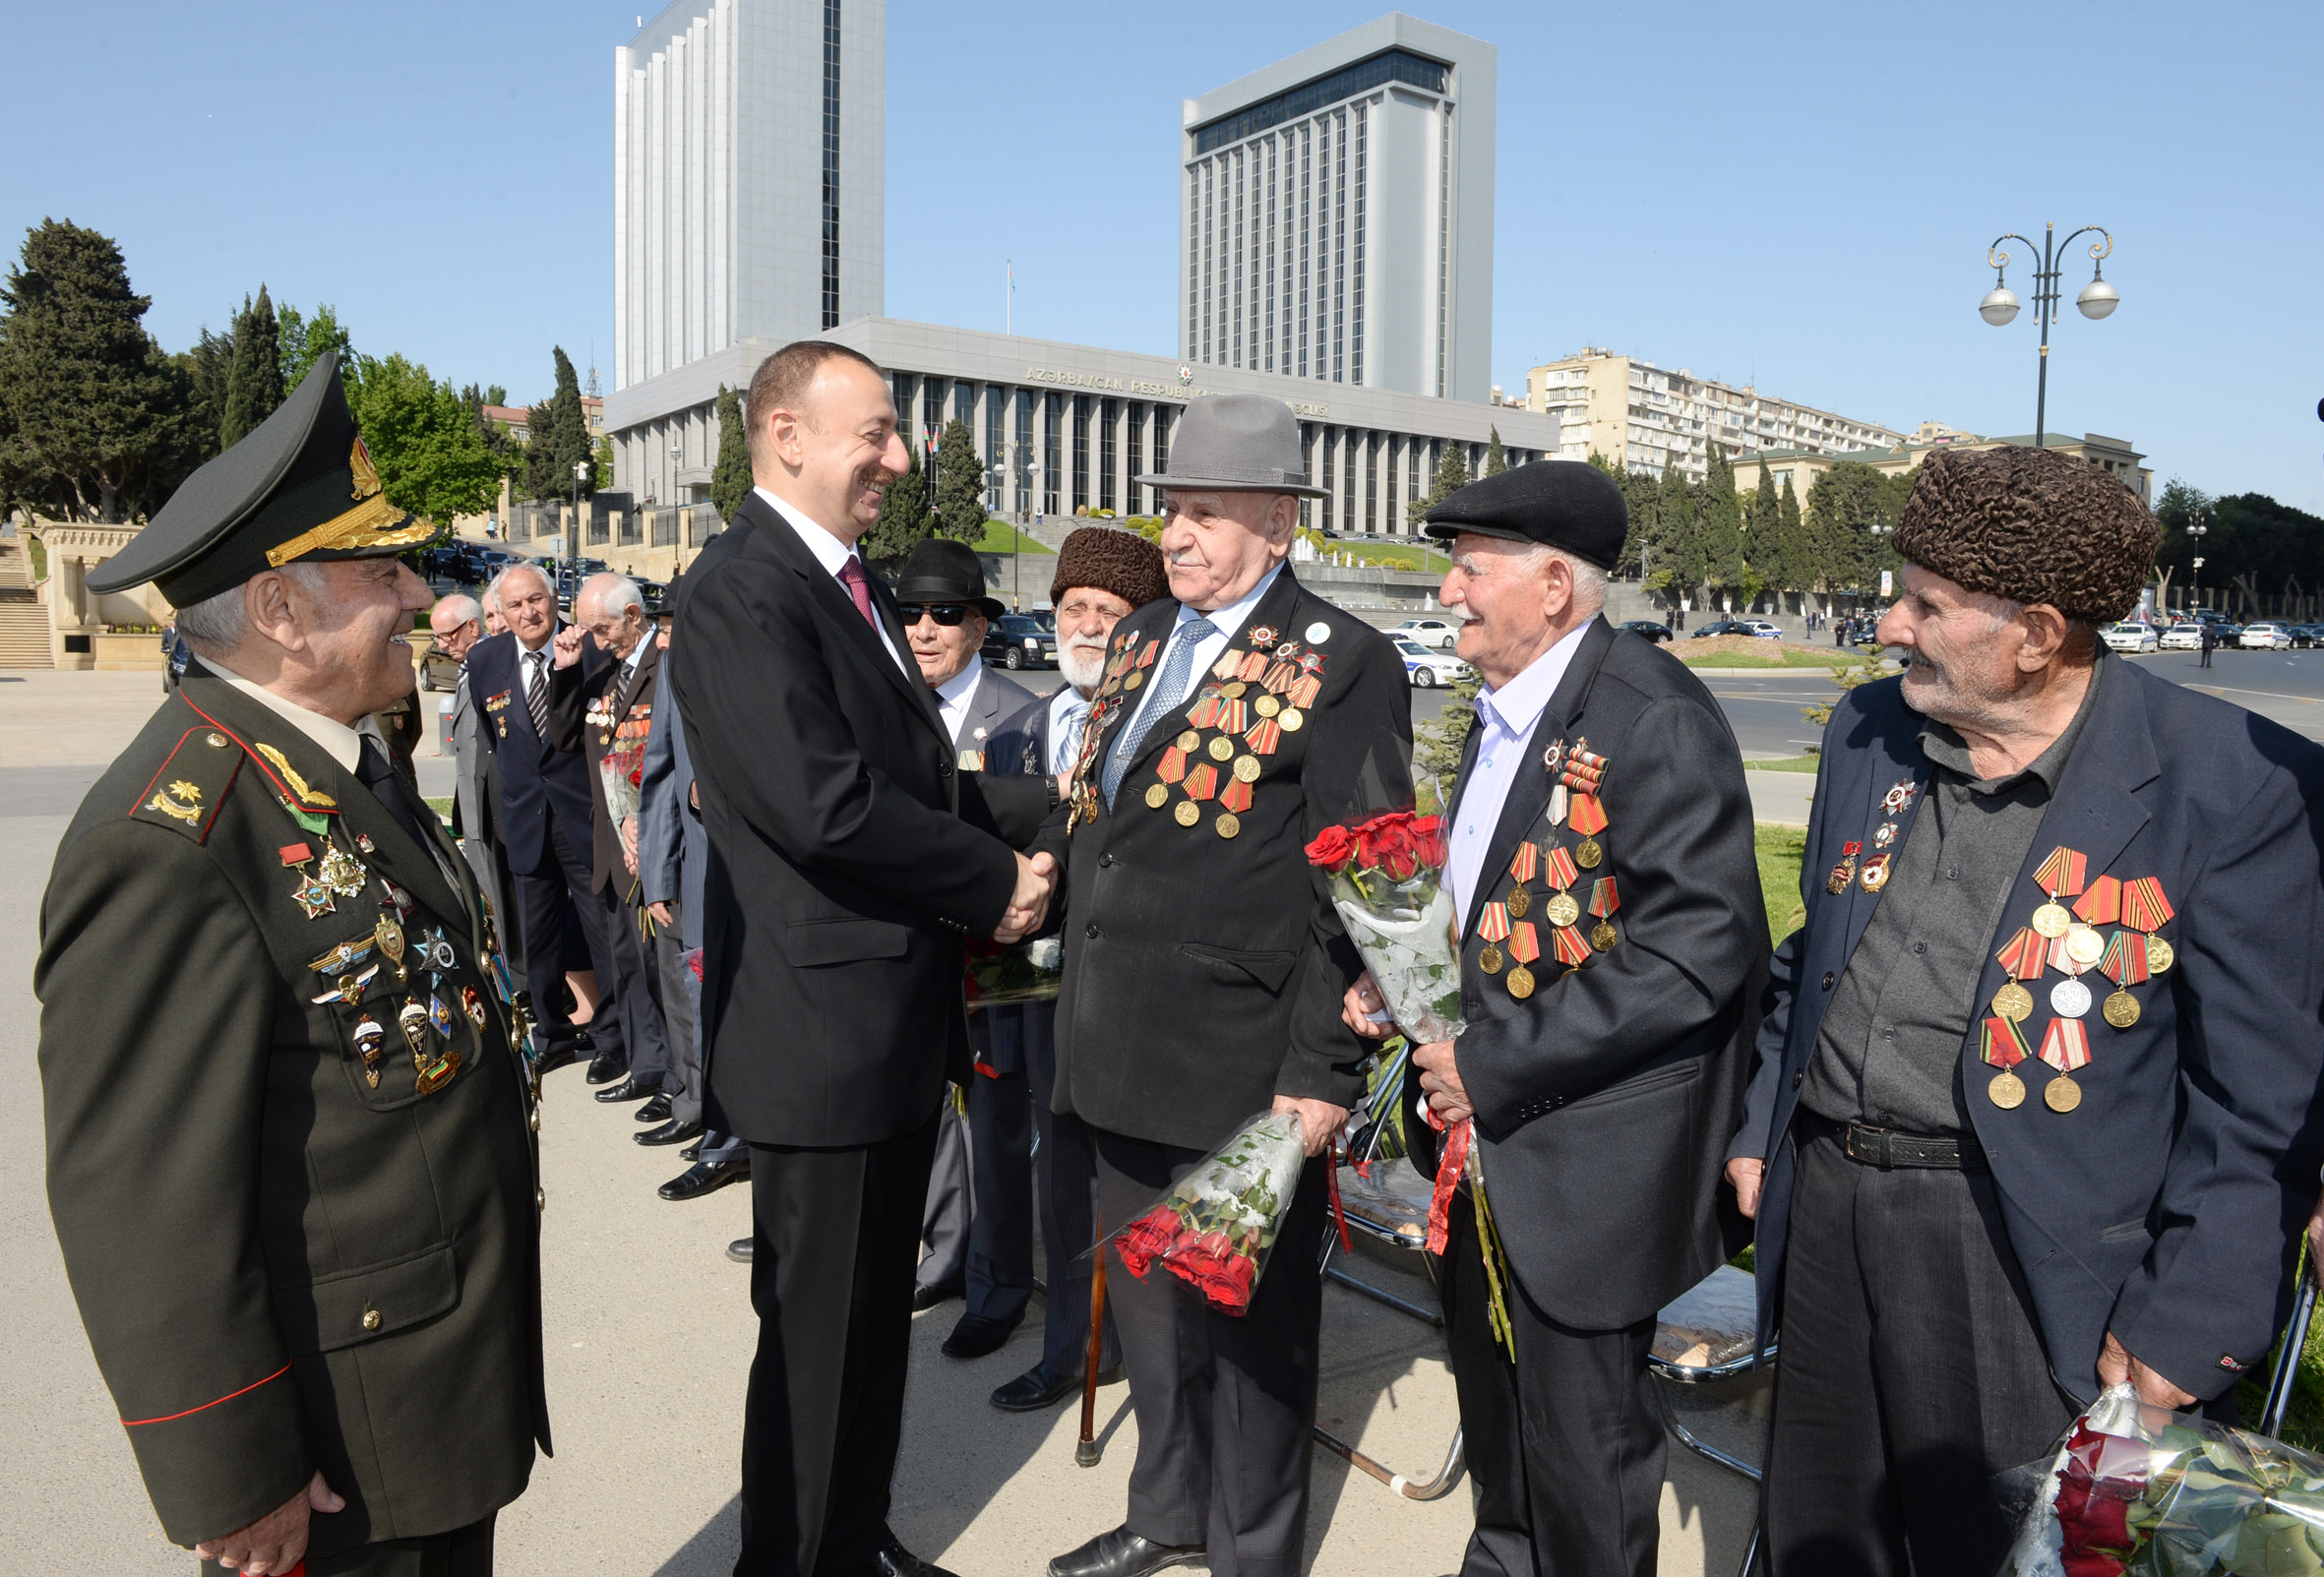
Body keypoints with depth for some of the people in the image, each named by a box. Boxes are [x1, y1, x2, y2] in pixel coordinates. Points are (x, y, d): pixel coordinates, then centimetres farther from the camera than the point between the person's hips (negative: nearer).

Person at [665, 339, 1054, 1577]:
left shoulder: (852, 583, 13)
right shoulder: (740, 593, -17)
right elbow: (825, 804, -26)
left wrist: (1012, 850, -3)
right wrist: (996, 886, -14)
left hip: (898, 1018, 9)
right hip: (822, 1024, -9)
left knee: (875, 1311, 22)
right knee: (819, 1327, 7)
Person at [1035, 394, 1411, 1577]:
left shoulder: (1340, 663, -11)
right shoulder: (1141, 636, 11)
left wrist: (1322, 1072, -15)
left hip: (1240, 1067, -7)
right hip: (1121, 1052, 7)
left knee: (1249, 1312, 11)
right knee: (1145, 1297, 21)